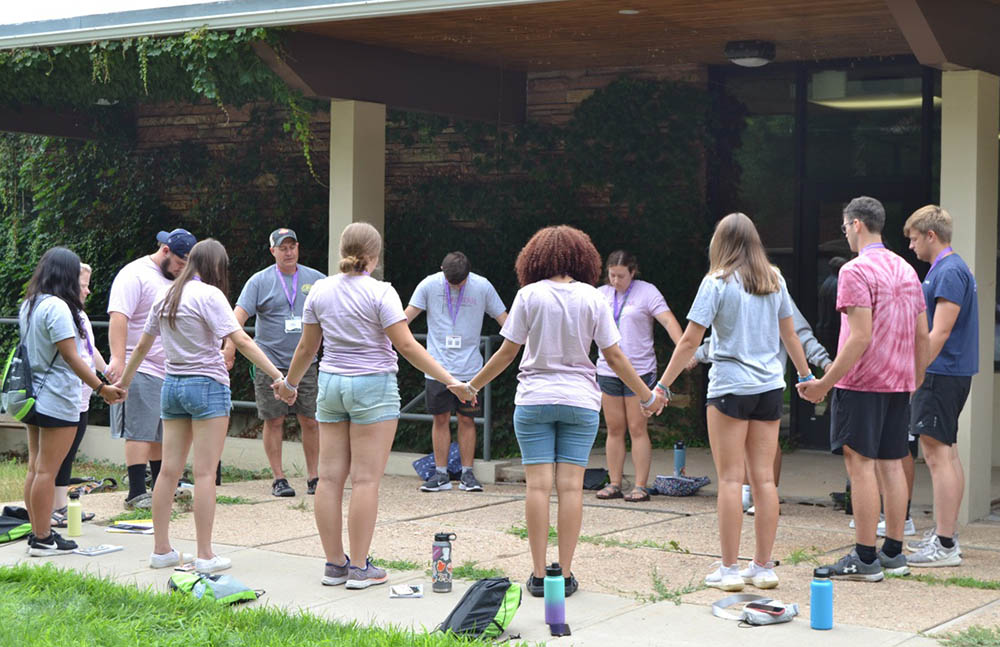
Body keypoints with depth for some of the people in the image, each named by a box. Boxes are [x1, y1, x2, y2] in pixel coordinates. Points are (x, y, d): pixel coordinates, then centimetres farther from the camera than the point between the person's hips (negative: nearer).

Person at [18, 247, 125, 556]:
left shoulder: (28, 305, 11)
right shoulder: (57, 307, -17)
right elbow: (70, 356, -19)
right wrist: (101, 388, -17)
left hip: (34, 397, 9)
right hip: (57, 400, -9)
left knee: (35, 468, 12)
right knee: (47, 470, -5)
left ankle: (38, 533, 18)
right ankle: (42, 539, -1)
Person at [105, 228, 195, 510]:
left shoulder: (176, 280, 19)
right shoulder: (135, 275, -9)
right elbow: (118, 318, -19)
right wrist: (118, 359, -29)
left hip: (171, 372, 8)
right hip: (141, 370, -8)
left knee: (162, 433, 11)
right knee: (140, 432, -8)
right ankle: (136, 494, -7)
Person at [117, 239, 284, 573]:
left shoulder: (165, 296, 10)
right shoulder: (209, 295, -10)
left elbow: (143, 345, 18)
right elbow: (241, 340, -18)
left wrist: (124, 382, 30)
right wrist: (277, 375, -20)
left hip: (172, 384, 7)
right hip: (207, 384, -7)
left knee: (169, 470, 9)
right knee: (205, 472, -4)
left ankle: (161, 550, 14)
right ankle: (205, 555, -3)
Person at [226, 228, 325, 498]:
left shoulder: (315, 279, 10)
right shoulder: (260, 281, 1)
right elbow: (239, 314, -8)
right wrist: (230, 346, -20)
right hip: (271, 363, -2)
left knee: (310, 421, 2)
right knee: (274, 421, 1)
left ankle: (313, 477, 11)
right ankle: (279, 478, 9)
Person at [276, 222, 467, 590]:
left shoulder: (320, 290, 5)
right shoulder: (380, 292, -10)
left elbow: (307, 346, 12)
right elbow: (406, 345, -14)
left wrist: (289, 384, 27)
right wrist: (449, 380, -11)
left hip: (331, 383, 5)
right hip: (373, 386, -5)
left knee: (330, 477, 7)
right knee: (366, 479, -2)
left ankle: (334, 564, 13)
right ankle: (359, 568, 0)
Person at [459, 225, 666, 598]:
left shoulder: (529, 295, -4)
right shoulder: (593, 298, -1)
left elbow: (507, 351, -1)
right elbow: (614, 357, 1)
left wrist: (472, 386, 13)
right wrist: (647, 397, 12)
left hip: (534, 399, -1)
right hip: (580, 400, 1)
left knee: (538, 485, 0)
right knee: (571, 486, 1)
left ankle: (538, 575, 0)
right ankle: (565, 574, 3)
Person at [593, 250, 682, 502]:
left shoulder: (647, 292, -3)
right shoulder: (601, 294, 10)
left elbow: (668, 321, -13)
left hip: (639, 370, -4)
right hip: (608, 371, 4)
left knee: (637, 429, -4)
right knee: (614, 429, 6)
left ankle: (641, 486, -1)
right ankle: (614, 484, 12)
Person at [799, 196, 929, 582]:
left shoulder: (856, 271, -13)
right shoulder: (907, 270, 12)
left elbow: (861, 338, -20)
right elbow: (923, 336, 14)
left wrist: (824, 383, -17)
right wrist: (915, 381, 24)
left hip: (862, 382, -8)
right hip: (898, 384, 8)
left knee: (860, 464, -4)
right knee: (891, 464, 11)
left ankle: (865, 558, -4)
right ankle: (893, 553, 16)